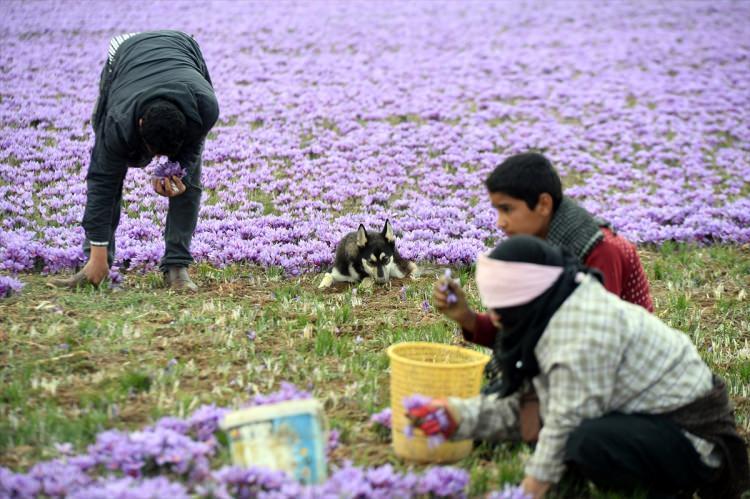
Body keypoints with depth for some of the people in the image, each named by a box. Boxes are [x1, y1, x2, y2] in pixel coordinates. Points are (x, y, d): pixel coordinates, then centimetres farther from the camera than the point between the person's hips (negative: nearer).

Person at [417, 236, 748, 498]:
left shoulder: (581, 328, -27)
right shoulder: (541, 318, 4)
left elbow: (567, 423, -26)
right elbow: (511, 406, 2)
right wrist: (459, 416, -12)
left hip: (693, 433, -10)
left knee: (590, 443, -35)